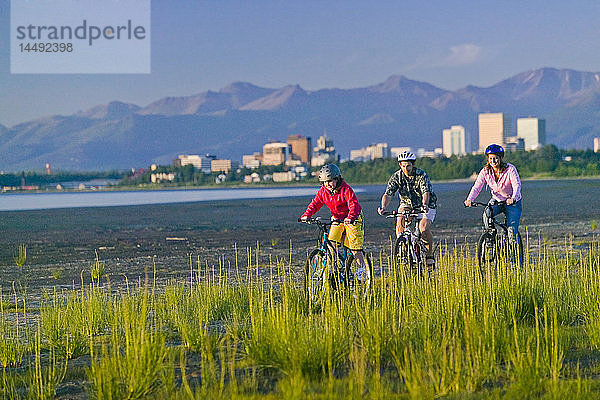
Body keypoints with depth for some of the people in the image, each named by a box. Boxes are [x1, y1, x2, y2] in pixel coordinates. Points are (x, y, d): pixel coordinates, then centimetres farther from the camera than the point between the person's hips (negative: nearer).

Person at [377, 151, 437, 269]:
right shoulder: (396, 177, -14)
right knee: (399, 222, -28)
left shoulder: (422, 175, -22)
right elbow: (388, 194, -24)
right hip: (407, 204, 3)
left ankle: (430, 256, -4)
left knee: (424, 229, -25)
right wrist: (383, 207, -44)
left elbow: (426, 192, -36)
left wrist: (424, 205, -58)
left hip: (425, 205, -3)